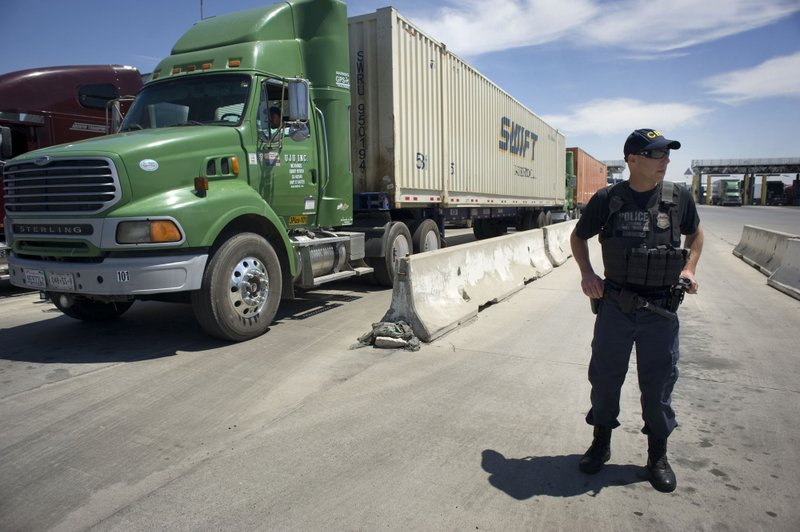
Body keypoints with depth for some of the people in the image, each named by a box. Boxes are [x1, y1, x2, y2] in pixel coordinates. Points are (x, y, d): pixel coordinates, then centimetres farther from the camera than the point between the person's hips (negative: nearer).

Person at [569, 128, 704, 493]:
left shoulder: (679, 197, -1)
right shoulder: (607, 199, -4)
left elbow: (695, 233, 19)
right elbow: (578, 237, 10)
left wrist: (689, 268, 3)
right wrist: (587, 273, -5)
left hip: (661, 311, 1)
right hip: (615, 308, 0)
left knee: (658, 384, 11)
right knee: (605, 379, 11)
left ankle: (658, 455, 31)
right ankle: (601, 443, 33)